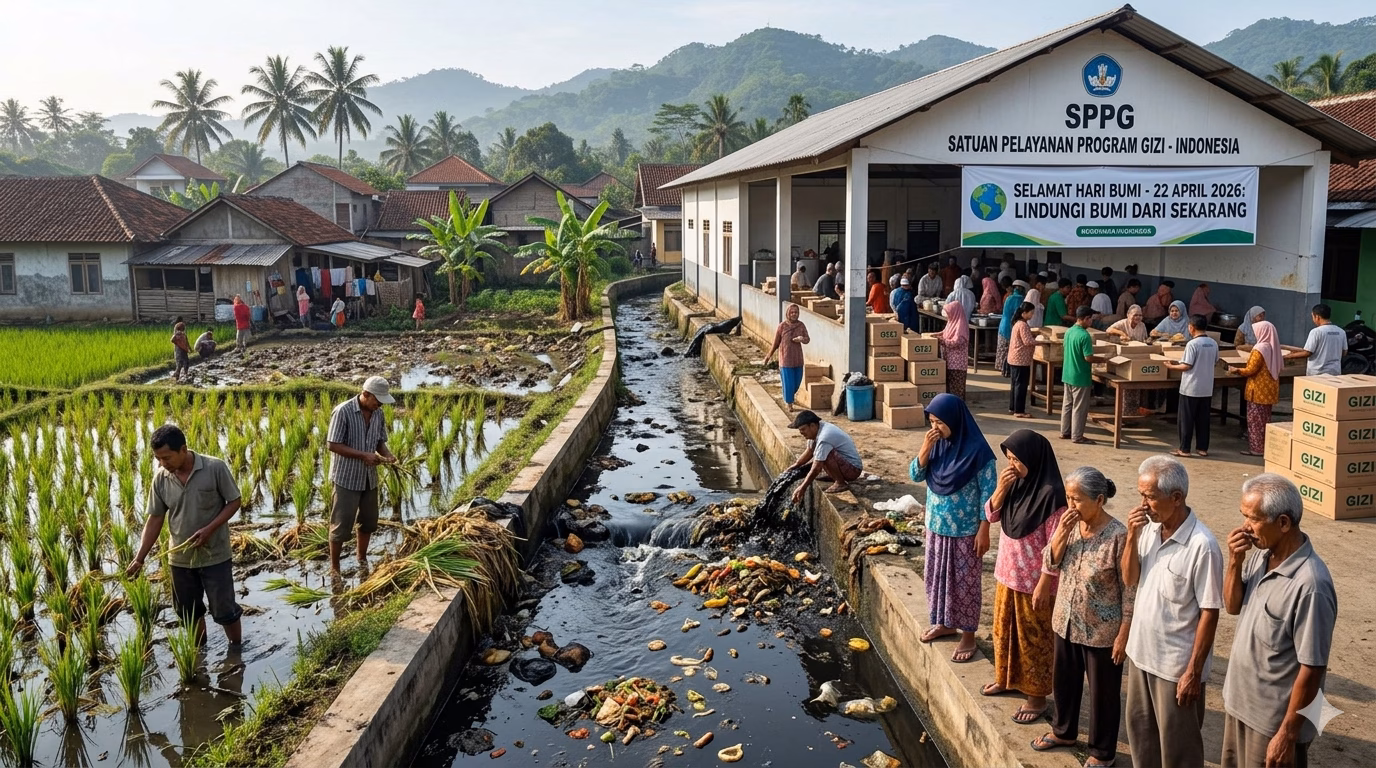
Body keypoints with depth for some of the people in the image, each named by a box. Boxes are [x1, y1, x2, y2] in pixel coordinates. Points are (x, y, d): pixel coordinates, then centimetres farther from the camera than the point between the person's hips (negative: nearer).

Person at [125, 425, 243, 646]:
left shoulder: (215, 468, -18)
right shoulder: (160, 479, -6)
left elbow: (234, 501, -9)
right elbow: (155, 519, 1)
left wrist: (209, 529, -22)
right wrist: (139, 558, -5)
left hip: (215, 556, -4)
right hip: (180, 558, 4)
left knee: (224, 611, 4)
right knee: (189, 612, 18)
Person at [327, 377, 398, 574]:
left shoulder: (378, 414, 1)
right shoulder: (343, 411, -18)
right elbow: (333, 445, -19)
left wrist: (388, 454, -10)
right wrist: (364, 455, -24)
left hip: (369, 477, 6)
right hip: (347, 477, -6)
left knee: (368, 521, 17)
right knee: (342, 524, 2)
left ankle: (362, 560, 36)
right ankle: (334, 567, 17)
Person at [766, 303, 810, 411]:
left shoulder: (801, 325, -2)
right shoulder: (782, 326, -11)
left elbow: (808, 339, 3)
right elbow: (775, 343, -2)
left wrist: (802, 339, -21)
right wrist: (768, 356, 5)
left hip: (798, 359, 4)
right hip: (786, 359, -4)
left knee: (797, 382, 15)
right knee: (788, 383, -1)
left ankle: (788, 396, 42)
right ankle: (789, 403, 16)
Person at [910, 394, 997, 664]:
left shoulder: (977, 450, -20)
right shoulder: (937, 444, -1)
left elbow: (988, 494, -15)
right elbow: (915, 475, -1)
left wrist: (983, 531, -15)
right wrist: (925, 448, -17)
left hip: (965, 531, -6)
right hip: (937, 526, 6)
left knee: (965, 581, 6)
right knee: (937, 576, 18)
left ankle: (968, 635, 19)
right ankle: (944, 623, 36)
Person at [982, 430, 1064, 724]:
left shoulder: (1050, 494, -24)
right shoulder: (1016, 483, -2)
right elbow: (991, 515, 6)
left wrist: (1043, 585, -19)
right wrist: (1000, 489, -12)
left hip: (1033, 581, -8)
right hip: (1007, 573, 8)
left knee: (1034, 637, 8)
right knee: (1004, 628, 22)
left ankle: (1036, 697, 23)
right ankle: (1006, 677, 42)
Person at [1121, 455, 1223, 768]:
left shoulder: (1202, 546, -23)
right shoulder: (1149, 529, -3)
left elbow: (1209, 613, -18)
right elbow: (1130, 580, 4)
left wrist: (1193, 671, -16)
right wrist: (1132, 537, -12)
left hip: (1176, 664, -6)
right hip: (1141, 652, 7)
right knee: (1139, 728, 22)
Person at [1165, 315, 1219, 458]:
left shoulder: (1192, 344, -16)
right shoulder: (1213, 344, 3)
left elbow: (1187, 366, -15)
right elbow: (1215, 364, 13)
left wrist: (1171, 366, -1)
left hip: (1191, 388, -6)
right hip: (1207, 388, 6)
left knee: (1186, 419, 2)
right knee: (1203, 418, 13)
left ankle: (1184, 449, 5)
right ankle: (1203, 448, 17)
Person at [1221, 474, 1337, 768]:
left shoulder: (1309, 584, -28)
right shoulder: (1260, 556, -4)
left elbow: (1312, 669, -24)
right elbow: (1233, 606, 9)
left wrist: (1288, 734, -19)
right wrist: (1235, 561, -9)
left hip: (1273, 720, -8)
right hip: (1240, 703, 8)